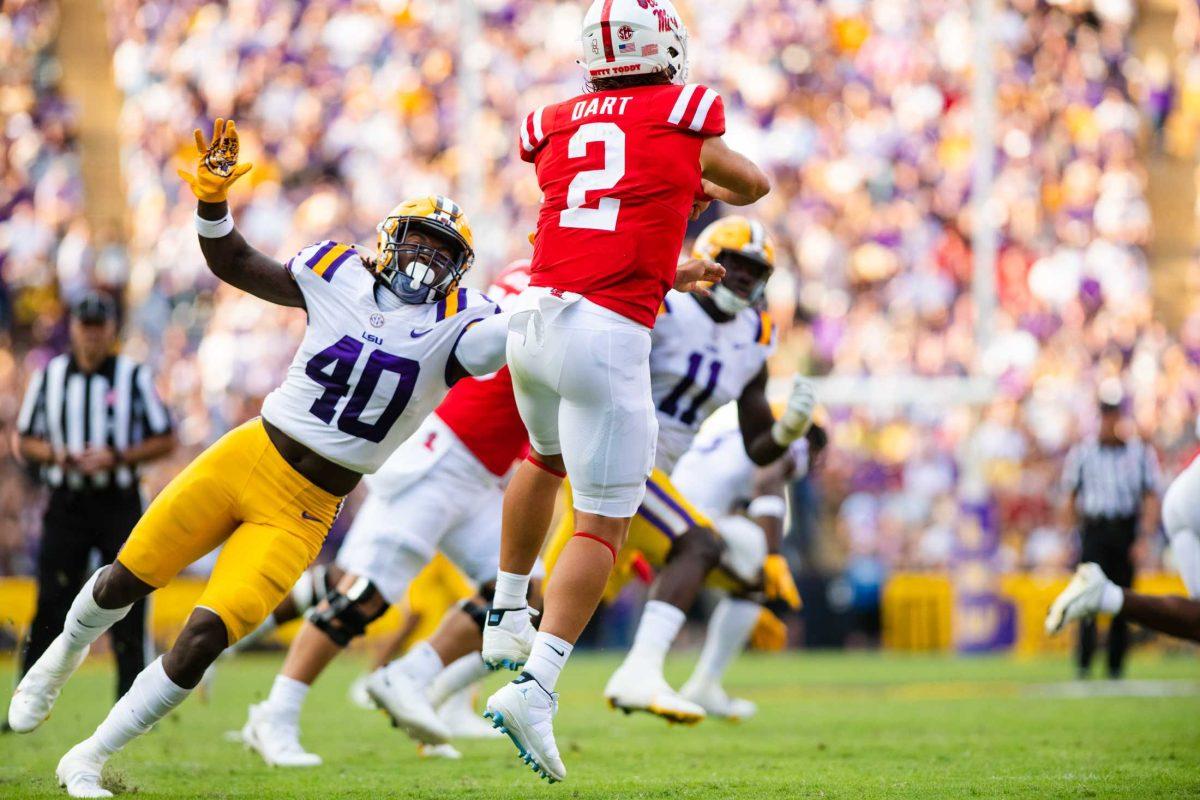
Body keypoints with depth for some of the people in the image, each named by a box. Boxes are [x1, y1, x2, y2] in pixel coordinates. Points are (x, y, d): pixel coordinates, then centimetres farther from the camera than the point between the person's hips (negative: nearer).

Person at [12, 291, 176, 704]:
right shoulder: (49, 375, 8)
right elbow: (23, 441, 14)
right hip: (65, 503, 1)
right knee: (50, 605, -3)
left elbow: (165, 440, 2)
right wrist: (55, 454, -8)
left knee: (127, 605, -2)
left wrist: (116, 458, -12)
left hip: (119, 503, -1)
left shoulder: (134, 376, 1)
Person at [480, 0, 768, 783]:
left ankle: (507, 616, 40)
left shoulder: (556, 126, 13)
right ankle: (534, 686, -14)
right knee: (604, 525, -1)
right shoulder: (684, 115, 4)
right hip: (607, 336, -5)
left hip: (536, 314, 5)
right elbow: (754, 186, 24)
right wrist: (709, 189, 45)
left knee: (547, 458, 34)